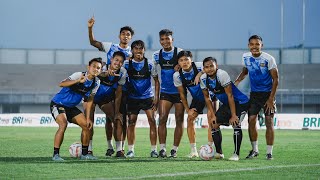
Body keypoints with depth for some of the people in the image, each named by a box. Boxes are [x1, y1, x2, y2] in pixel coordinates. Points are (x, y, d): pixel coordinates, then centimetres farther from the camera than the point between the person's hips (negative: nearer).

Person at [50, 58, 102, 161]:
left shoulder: (96, 83, -1)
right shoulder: (79, 75, -23)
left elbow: (89, 100, 8)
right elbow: (61, 84, -38)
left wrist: (88, 118, 3)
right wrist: (78, 81, -53)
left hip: (71, 107, 8)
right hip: (58, 104, -8)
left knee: (87, 125, 0)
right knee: (63, 124, -29)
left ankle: (84, 153, 14)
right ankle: (55, 154, -23)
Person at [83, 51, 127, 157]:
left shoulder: (122, 72, -13)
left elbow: (118, 93, -5)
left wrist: (117, 112, -8)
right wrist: (107, 74, -80)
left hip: (106, 99, 4)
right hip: (91, 96, -4)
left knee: (118, 120, -4)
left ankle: (119, 150, 5)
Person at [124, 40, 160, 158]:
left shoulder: (149, 64, -2)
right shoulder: (127, 64, -2)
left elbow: (156, 80, 4)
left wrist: (156, 97, -2)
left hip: (148, 97, -1)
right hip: (133, 98, 1)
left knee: (152, 121, -9)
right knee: (131, 122, -2)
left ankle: (154, 150, -4)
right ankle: (130, 150, 6)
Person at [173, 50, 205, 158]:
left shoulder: (200, 67, -23)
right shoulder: (177, 75, -12)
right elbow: (182, 93, -1)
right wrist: (187, 109, -3)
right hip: (196, 99, 4)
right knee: (190, 119, -6)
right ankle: (193, 150, 1)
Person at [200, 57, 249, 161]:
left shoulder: (222, 75, -27)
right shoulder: (203, 79, -7)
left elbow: (230, 95, -25)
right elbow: (207, 97, 5)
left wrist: (233, 115, -23)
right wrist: (213, 115, -1)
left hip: (240, 102, -7)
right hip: (226, 104, 7)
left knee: (235, 124, -24)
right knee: (214, 124, 0)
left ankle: (236, 154, -17)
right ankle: (219, 153, 13)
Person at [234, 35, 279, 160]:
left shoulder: (268, 59, -15)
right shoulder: (246, 57, -1)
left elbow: (275, 79, -11)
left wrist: (271, 99, -15)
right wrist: (235, 83, 3)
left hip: (268, 93, -4)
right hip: (254, 93, 4)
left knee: (269, 122, -8)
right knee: (251, 120, -4)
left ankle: (269, 152, 0)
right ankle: (254, 150, 11)